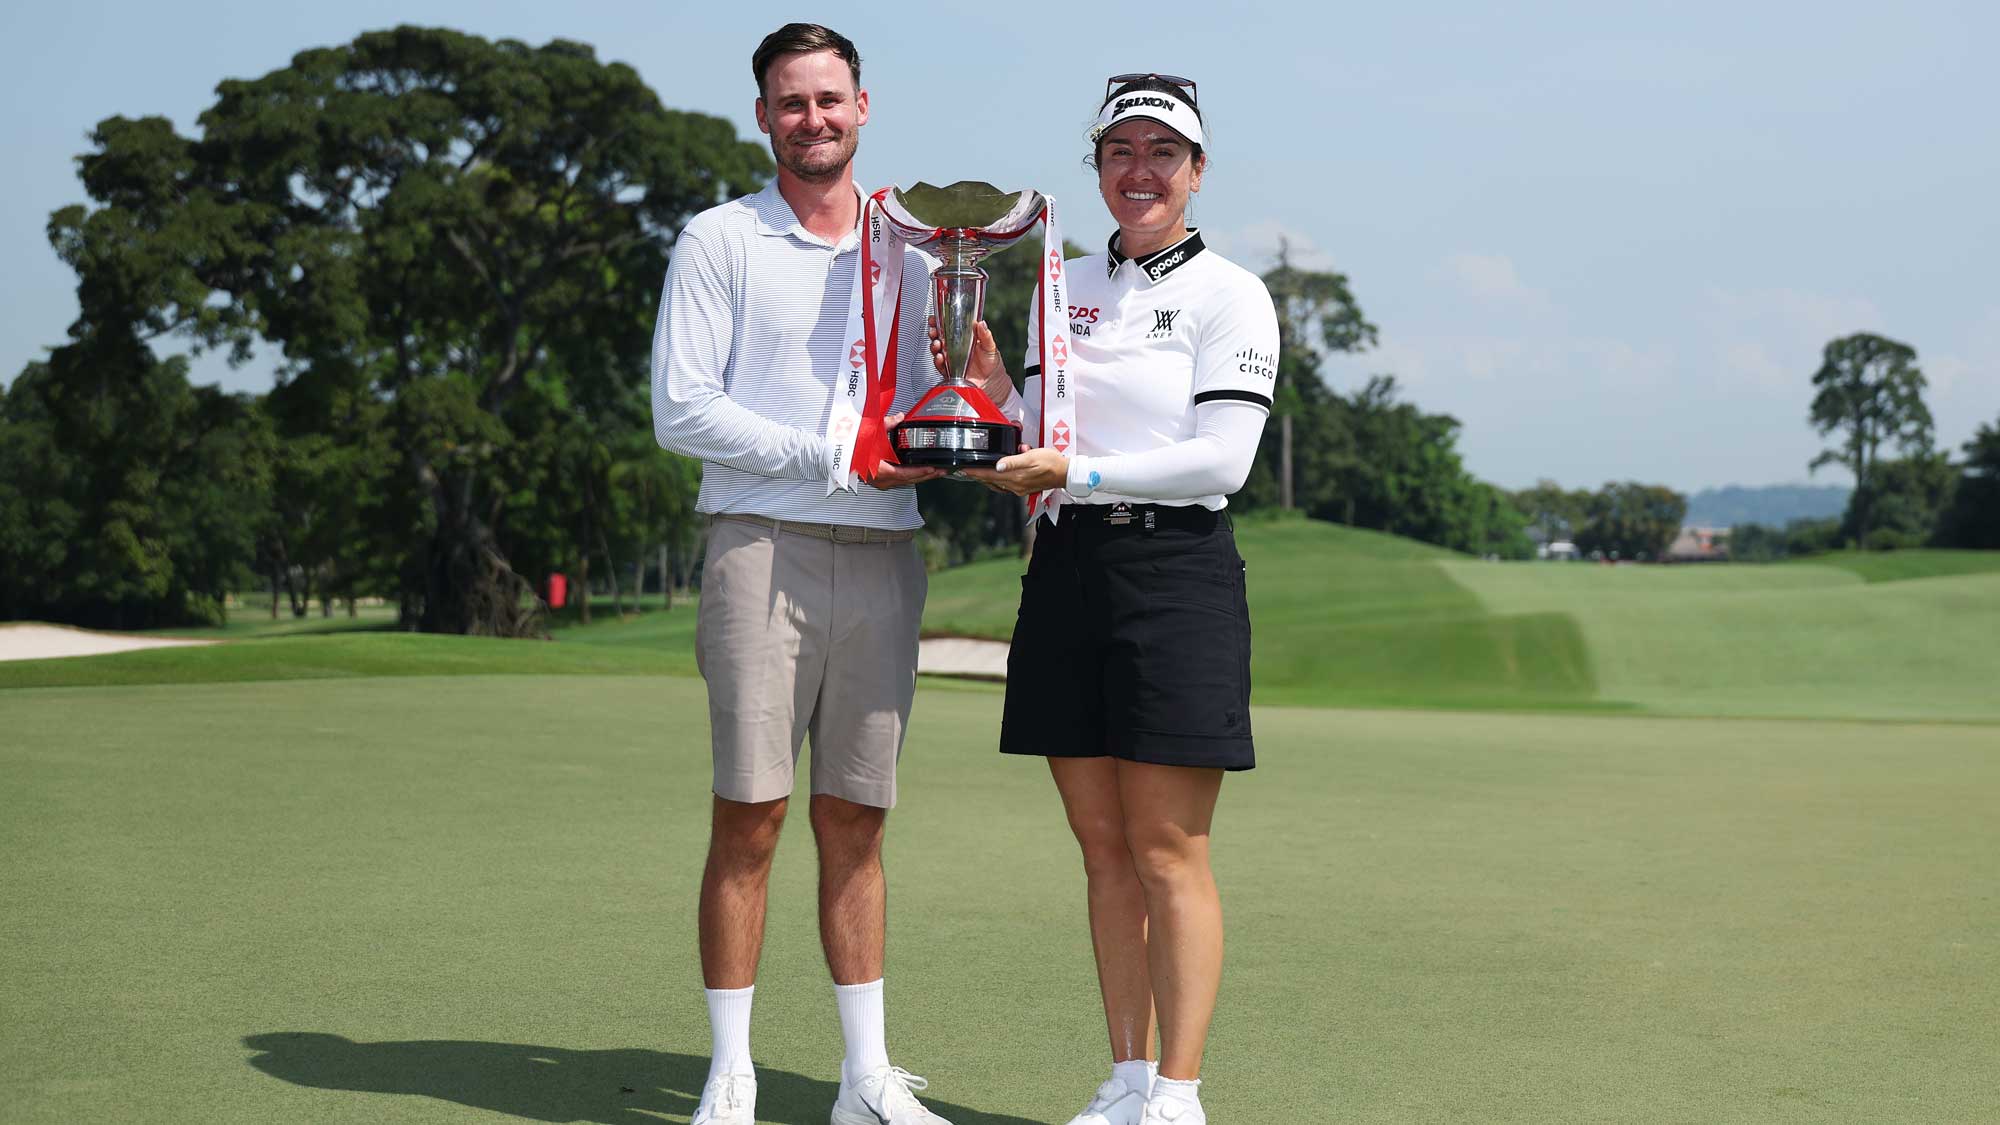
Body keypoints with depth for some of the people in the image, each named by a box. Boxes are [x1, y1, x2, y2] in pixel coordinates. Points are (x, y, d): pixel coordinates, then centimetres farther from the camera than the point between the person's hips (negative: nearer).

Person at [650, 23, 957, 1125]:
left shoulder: (905, 253, 18)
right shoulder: (720, 240, 4)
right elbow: (681, 410, -5)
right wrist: (832, 457, -10)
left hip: (881, 559, 4)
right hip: (763, 547, -4)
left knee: (855, 826, 8)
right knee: (748, 819, -5)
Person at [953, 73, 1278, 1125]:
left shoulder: (1229, 293, -1)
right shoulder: (1064, 285, 15)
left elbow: (1220, 458, -11)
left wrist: (1076, 471, -16)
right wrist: (994, 383, -1)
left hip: (1178, 573, -5)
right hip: (1067, 570, 5)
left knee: (1167, 849, -5)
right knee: (1102, 846, 7)